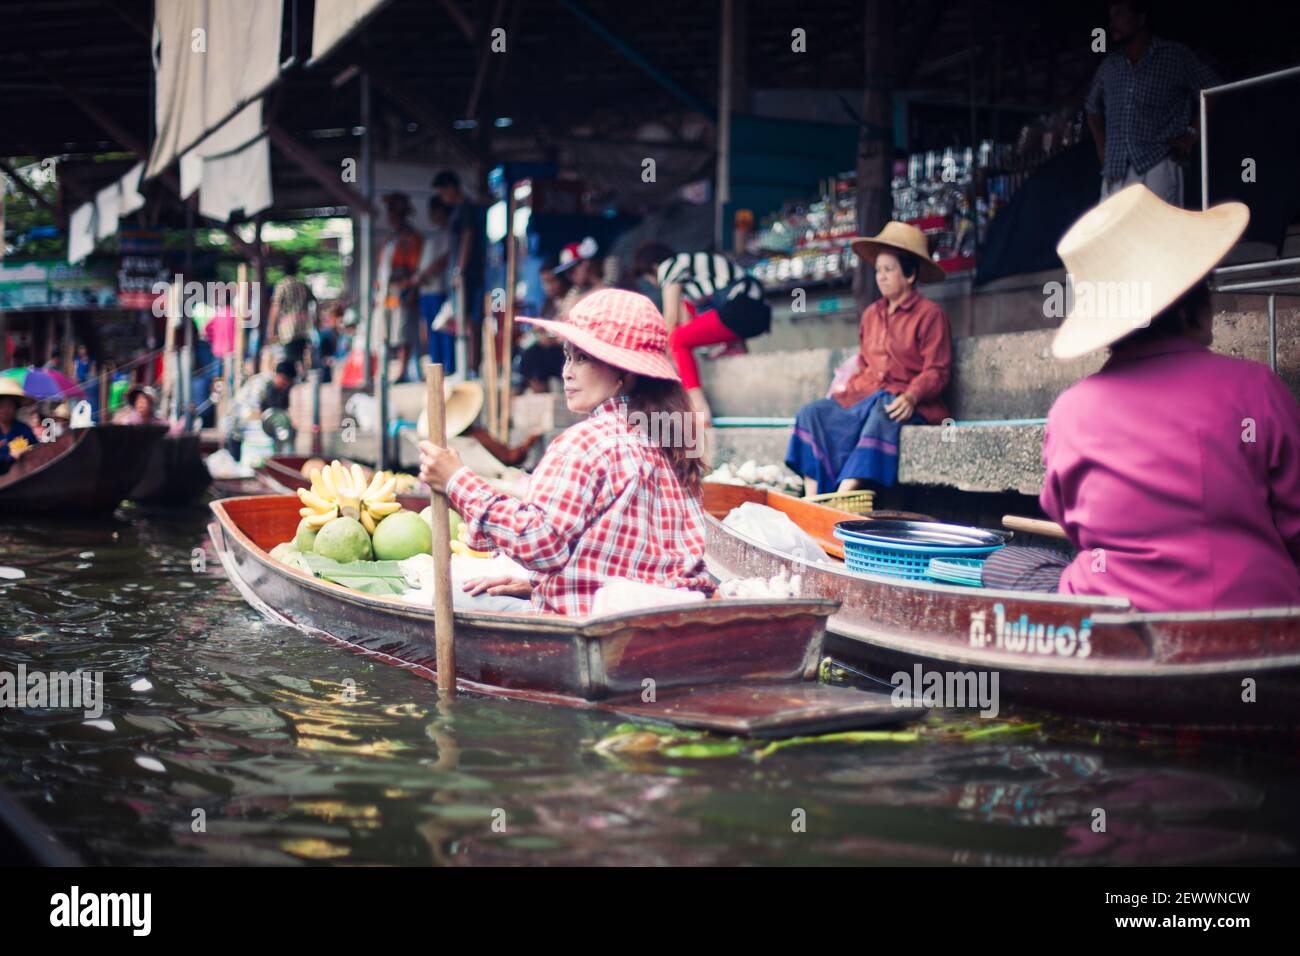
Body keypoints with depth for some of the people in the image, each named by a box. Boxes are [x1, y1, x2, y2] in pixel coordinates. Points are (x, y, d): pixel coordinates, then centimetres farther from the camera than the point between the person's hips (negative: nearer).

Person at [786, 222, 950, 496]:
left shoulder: (929, 314, 1)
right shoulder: (871, 314, 21)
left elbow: (936, 371, -6)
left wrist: (910, 397, -24)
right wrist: (847, 388, 4)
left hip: (910, 404, -6)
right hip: (864, 394, 7)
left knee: (880, 413, -40)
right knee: (813, 412, -17)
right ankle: (812, 502, -31)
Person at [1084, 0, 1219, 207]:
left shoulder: (1175, 56, 4)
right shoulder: (1110, 65, 18)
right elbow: (1092, 107, 32)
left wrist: (1192, 133, -6)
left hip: (1157, 164, -5)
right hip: (1116, 170, 5)